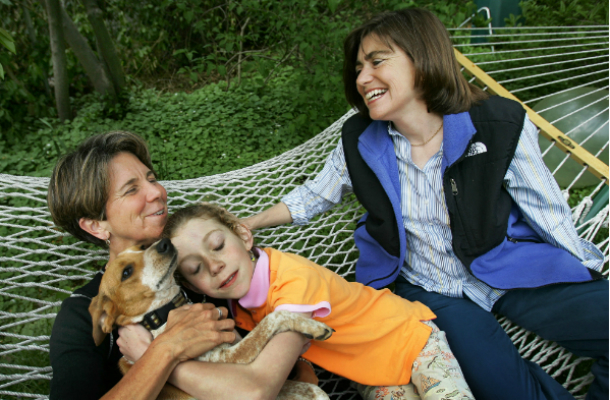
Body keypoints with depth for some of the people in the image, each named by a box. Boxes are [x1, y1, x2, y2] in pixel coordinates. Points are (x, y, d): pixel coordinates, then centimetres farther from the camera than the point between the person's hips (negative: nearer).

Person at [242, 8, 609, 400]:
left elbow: (552, 217, -6)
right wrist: (245, 226, 0)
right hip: (432, 292, 0)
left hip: (511, 273, 1)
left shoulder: (500, 125, -14)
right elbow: (314, 195, 6)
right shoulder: (360, 142, -8)